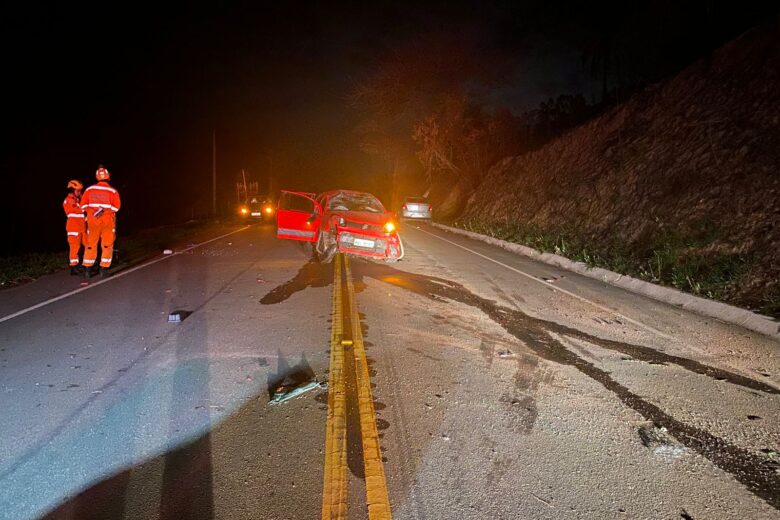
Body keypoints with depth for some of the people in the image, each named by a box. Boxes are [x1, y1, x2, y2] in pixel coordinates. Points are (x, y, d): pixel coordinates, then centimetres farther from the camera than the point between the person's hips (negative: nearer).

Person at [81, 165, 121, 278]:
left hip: (93, 221, 3)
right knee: (107, 245, 5)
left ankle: (87, 269, 14)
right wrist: (106, 209, 1)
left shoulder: (90, 189, 1)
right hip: (108, 221, -3)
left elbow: (83, 205, 1)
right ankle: (104, 269, 3)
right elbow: (116, 207, -12)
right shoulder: (112, 191, -7)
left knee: (91, 244, 12)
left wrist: (92, 211, 10)